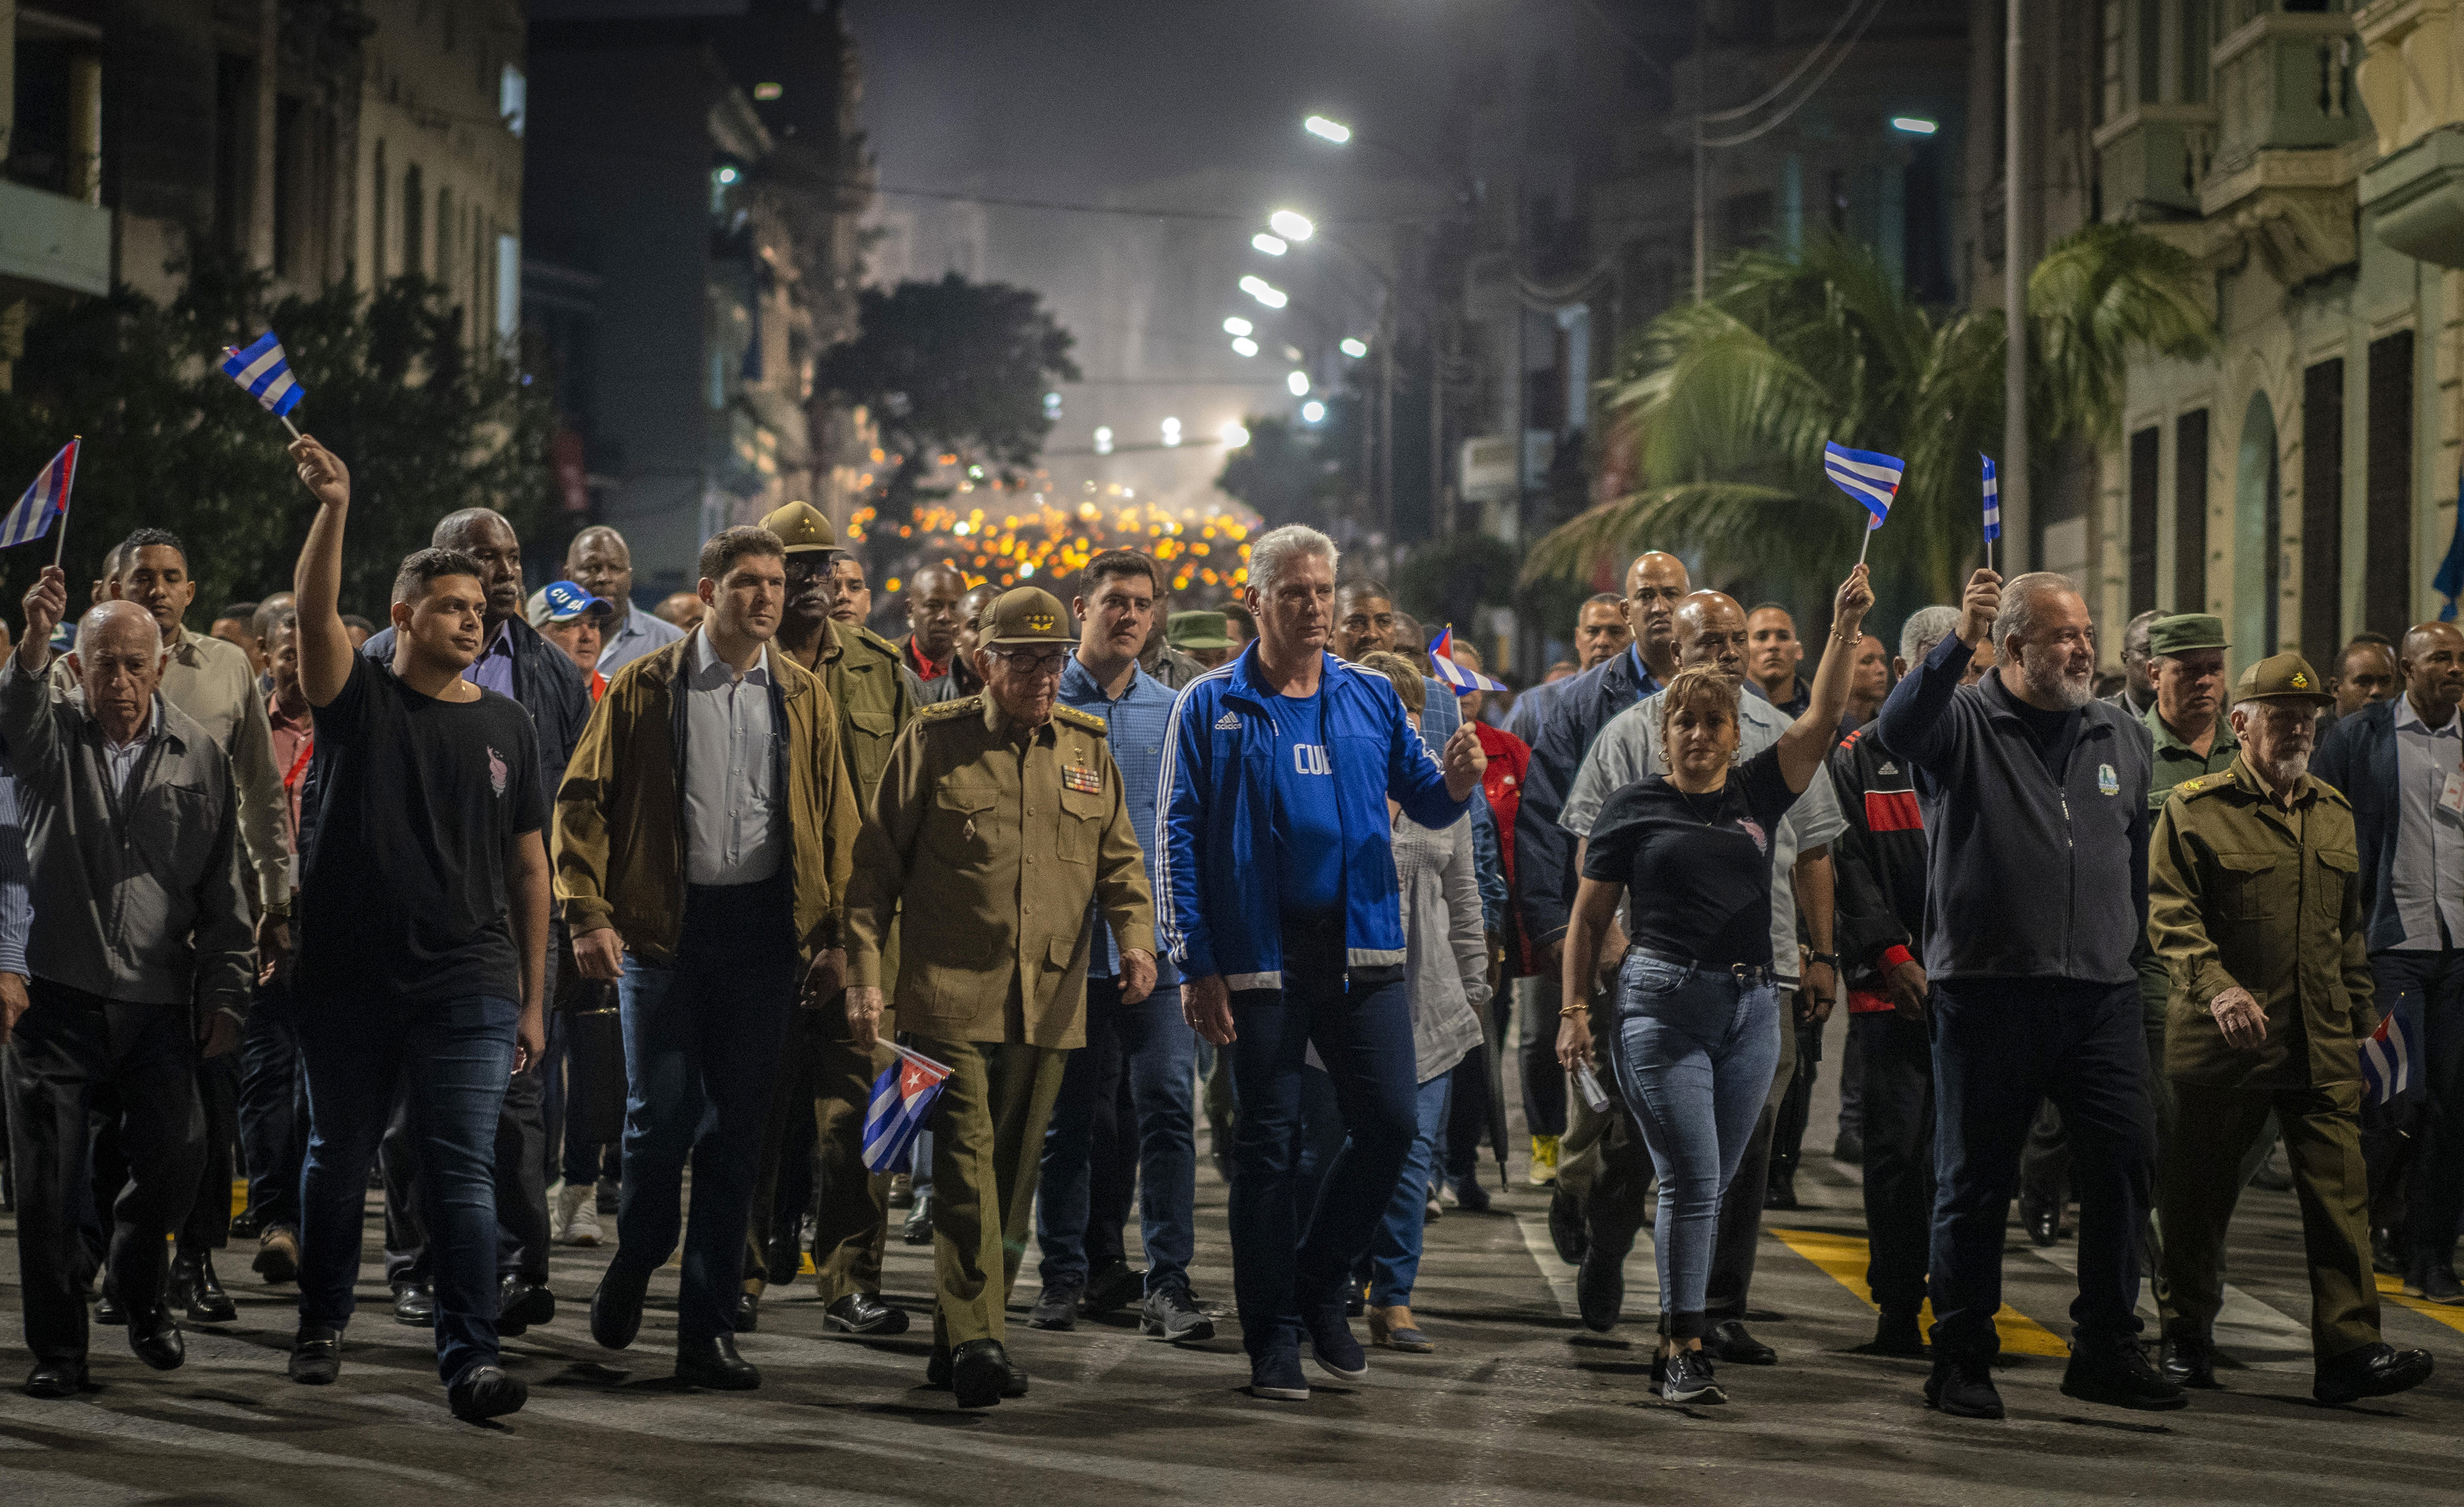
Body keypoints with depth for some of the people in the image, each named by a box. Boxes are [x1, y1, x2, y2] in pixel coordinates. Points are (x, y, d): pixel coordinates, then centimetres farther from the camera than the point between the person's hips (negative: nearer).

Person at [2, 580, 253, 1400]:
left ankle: (136, 1285, 26)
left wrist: (225, 995, 5)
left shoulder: (201, 757, 9)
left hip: (159, 1002, 1)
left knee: (177, 1154, -5)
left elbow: (224, 892, 11)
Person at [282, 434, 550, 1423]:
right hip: (346, 980, 0)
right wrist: (334, 508, -34)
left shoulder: (506, 727, 10)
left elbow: (529, 865, 11)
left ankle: (469, 1358, -11)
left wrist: (532, 998, 8)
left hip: (468, 988, 1)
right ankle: (322, 1325, 31)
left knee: (463, 1173, -8)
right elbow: (314, 612, -18)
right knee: (338, 1158, 13)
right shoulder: (358, 697, 2)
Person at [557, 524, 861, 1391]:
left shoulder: (803, 700, 10)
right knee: (661, 1114, -4)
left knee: (736, 1131, 3)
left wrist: (834, 936, 1)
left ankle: (707, 1329, 9)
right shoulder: (645, 688, 2)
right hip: (660, 925, -2)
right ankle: (635, 1261, 26)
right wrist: (589, 914, -9)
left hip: (764, 928, 2)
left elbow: (836, 822, 10)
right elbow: (583, 800, 1)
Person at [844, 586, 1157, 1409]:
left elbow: (1120, 858, 17)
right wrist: (863, 972, -5)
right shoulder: (934, 742, 0)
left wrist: (1135, 935, -2)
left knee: (1014, 1171, 8)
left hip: (1050, 1001, 5)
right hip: (951, 993, -4)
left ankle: (957, 1342, 18)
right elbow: (877, 864, 1)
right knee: (967, 1156, -15)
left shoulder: (1088, 749, 12)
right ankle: (975, 1339, -18)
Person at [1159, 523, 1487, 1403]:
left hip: (1361, 949, 3)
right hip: (1260, 954, -3)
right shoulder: (1211, 707, 1)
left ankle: (1317, 1285, 20)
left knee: (1390, 1125, -2)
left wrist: (1455, 781, -12)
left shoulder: (1370, 699, 10)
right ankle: (1273, 1338, 11)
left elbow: (1423, 802, 13)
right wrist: (1197, 966, -9)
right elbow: (1180, 838, -2)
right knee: (1268, 1145, 2)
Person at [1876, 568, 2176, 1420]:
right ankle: (1961, 1360, 13)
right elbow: (1899, 728, -23)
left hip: (2102, 995, 4)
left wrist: (2135, 955, 18)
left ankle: (2107, 1352, 10)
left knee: (2126, 1159, -2)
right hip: (1989, 990, -4)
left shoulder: (2123, 739, 16)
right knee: (1976, 1179, 3)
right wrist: (1959, 643, -36)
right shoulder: (1965, 726, -1)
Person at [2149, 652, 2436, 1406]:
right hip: (2221, 1045, -4)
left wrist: (2360, 1018, 21)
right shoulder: (2194, 808, -2)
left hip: (2322, 1050, 4)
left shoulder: (2334, 813, 16)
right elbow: (2170, 912, -11)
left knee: (2340, 1194, -6)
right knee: (2198, 1198, 6)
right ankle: (2188, 1338, 21)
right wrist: (2214, 985, -26)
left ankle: (2349, 1349, -9)